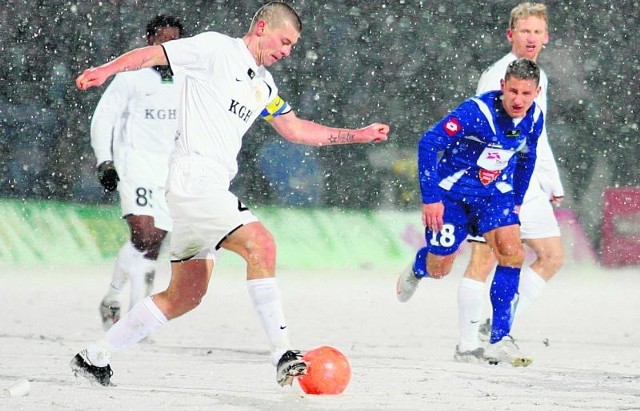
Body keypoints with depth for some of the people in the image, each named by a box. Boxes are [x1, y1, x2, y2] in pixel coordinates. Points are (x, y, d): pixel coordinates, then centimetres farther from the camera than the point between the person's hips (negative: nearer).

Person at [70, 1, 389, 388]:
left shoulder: (262, 83, 20)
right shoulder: (216, 49, -5)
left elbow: (295, 128, 29)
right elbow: (152, 54, -12)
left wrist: (359, 135, 27)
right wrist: (106, 70, -29)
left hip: (210, 190, 10)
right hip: (190, 178, -10)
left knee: (186, 296, 9)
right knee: (260, 243, -23)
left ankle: (94, 358, 17)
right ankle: (282, 354, -25)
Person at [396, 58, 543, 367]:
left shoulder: (534, 118, -9)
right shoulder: (477, 111, -28)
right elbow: (428, 144, -26)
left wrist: (516, 200, 16)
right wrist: (429, 198, -26)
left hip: (495, 194, 4)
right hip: (452, 193, -4)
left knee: (512, 253, -19)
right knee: (438, 269, 4)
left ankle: (500, 341, -14)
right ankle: (417, 269, 46)